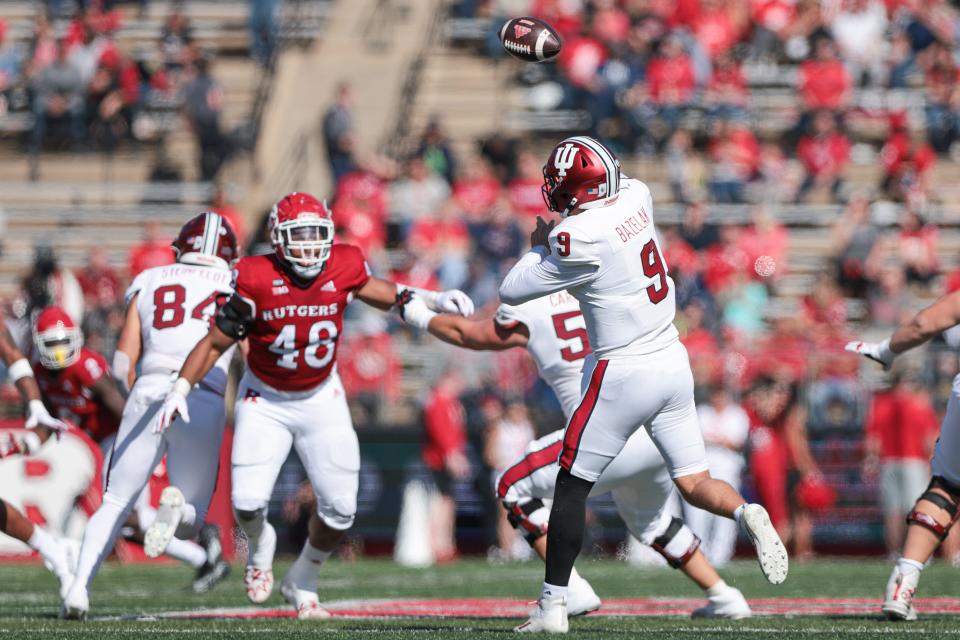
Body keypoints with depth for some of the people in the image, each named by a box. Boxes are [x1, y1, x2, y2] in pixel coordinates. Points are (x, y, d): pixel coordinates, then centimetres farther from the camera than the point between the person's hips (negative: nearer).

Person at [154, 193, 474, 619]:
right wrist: (180, 390, -16)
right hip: (265, 402, -3)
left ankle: (302, 583, 27)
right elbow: (215, 343, -11)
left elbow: (383, 294, 10)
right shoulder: (256, 280, -20)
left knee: (339, 508, 0)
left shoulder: (343, 268, -13)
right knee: (248, 503, -15)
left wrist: (434, 300, -1)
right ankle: (260, 546, 24)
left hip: (321, 399, 3)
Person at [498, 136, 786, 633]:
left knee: (571, 486, 4)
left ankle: (552, 605, 5)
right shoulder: (636, 197, 2)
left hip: (623, 374, -7)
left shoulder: (577, 239, -18)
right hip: (673, 363, 7)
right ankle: (745, 513, -22)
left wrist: (538, 246, 9)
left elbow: (511, 292, -7)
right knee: (693, 481, 9)